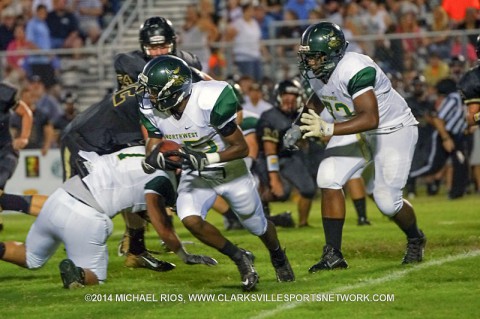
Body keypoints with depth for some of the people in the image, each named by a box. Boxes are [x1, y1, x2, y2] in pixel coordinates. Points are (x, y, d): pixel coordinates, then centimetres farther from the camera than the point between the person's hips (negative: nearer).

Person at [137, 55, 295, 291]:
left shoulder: (210, 102, -35)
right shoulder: (153, 111, -21)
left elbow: (241, 148, -28)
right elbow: (152, 148, -13)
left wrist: (204, 159, -41)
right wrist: (155, 159, -38)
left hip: (231, 171, -3)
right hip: (195, 175, 3)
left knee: (258, 226, 15)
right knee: (190, 220, -23)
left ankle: (278, 258, 51)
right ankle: (240, 258, 2)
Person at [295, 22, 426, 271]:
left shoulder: (355, 70, -36)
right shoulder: (313, 72, -10)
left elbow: (370, 119, -42)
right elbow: (319, 99, 12)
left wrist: (327, 129, -47)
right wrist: (303, 124, -6)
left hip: (393, 129, -7)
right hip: (355, 129, 7)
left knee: (387, 201, -9)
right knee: (328, 178, -14)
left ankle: (415, 241, 25)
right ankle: (333, 255, -8)